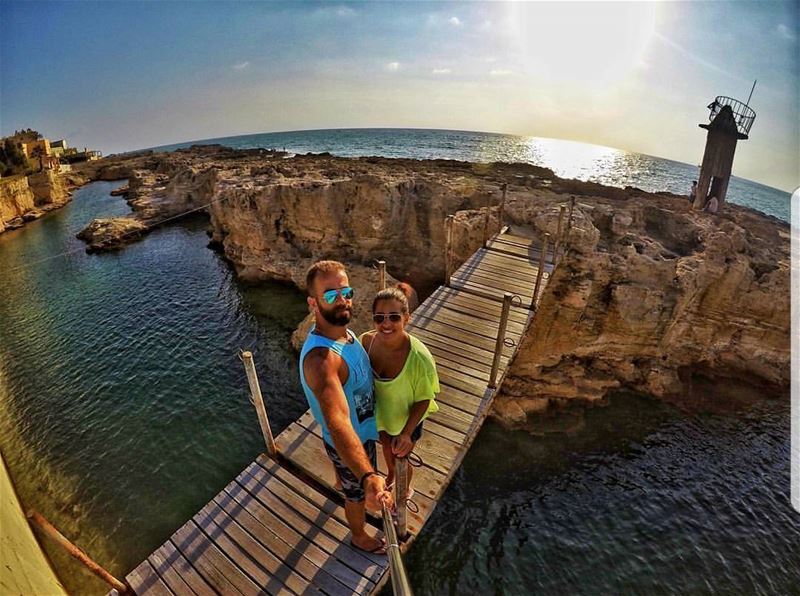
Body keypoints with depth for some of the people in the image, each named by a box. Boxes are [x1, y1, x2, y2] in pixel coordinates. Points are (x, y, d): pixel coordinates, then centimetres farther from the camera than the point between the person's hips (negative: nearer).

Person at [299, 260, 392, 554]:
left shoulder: (341, 329, -13)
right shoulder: (321, 358, -43)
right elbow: (337, 422, -57)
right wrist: (368, 477, -68)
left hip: (359, 429, 8)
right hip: (352, 442, -7)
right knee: (358, 494, 23)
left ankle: (346, 486, 73)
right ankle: (359, 537, 55)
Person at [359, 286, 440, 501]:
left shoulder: (420, 357, -38)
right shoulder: (366, 341, -26)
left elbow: (424, 400, -23)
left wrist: (407, 433, -30)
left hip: (406, 420, -4)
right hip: (379, 413, 4)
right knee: (387, 446, 33)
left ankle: (405, 489, 60)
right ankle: (391, 476, 68)